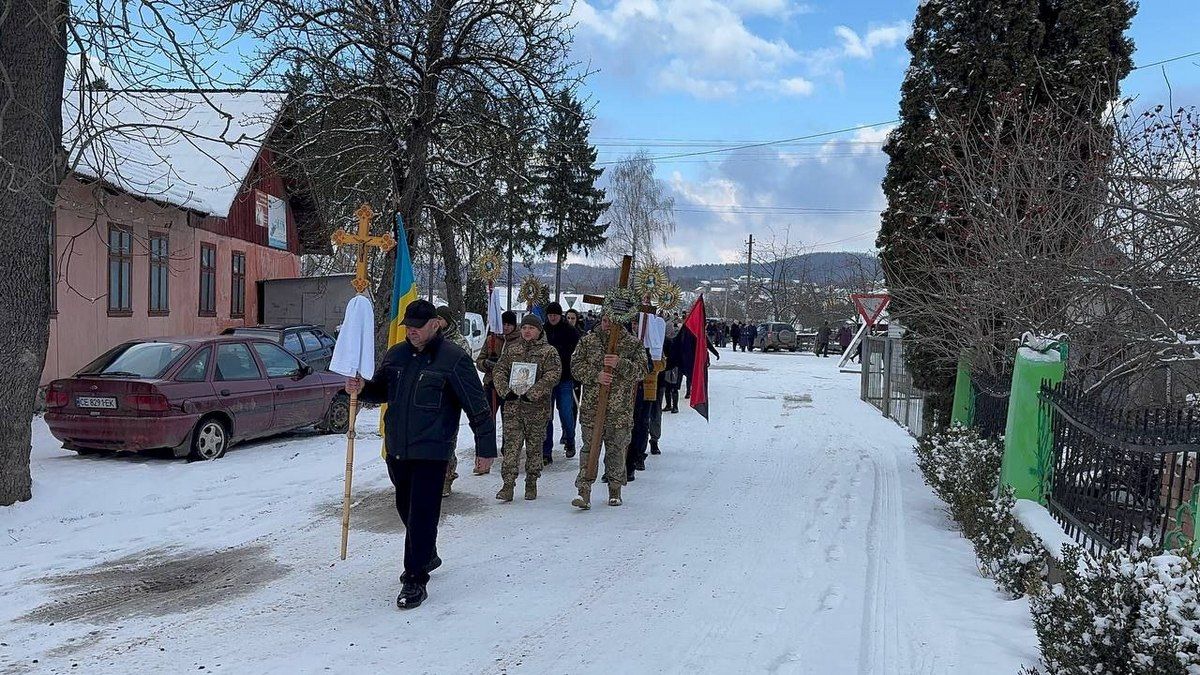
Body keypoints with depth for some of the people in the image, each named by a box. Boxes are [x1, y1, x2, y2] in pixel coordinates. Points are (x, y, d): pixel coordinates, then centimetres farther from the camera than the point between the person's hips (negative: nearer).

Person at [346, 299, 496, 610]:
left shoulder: (453, 359, -11)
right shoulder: (395, 355, 8)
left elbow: (478, 407, -9)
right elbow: (381, 389, 23)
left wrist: (485, 446, -9)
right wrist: (362, 388, 0)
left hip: (431, 452, -7)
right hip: (397, 450, 7)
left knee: (422, 515, -6)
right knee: (406, 508, 20)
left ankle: (415, 581, 3)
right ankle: (426, 556, 42)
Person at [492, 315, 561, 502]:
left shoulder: (549, 351, -1)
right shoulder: (512, 349, 11)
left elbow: (552, 376, -12)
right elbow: (498, 371, 9)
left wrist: (531, 394, -18)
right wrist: (505, 391, -8)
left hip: (537, 408, -2)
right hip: (512, 406, 2)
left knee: (534, 446, 7)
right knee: (511, 445, -3)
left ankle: (531, 483, 20)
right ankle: (508, 484, -2)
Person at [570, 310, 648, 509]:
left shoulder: (633, 344, 3)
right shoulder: (588, 341, 7)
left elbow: (642, 369, -4)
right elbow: (576, 364, 2)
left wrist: (620, 364, -20)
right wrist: (596, 375, -13)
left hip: (621, 409, 0)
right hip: (591, 406, 0)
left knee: (616, 449, 9)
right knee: (589, 447, -2)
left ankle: (615, 491, 23)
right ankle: (584, 492, -1)